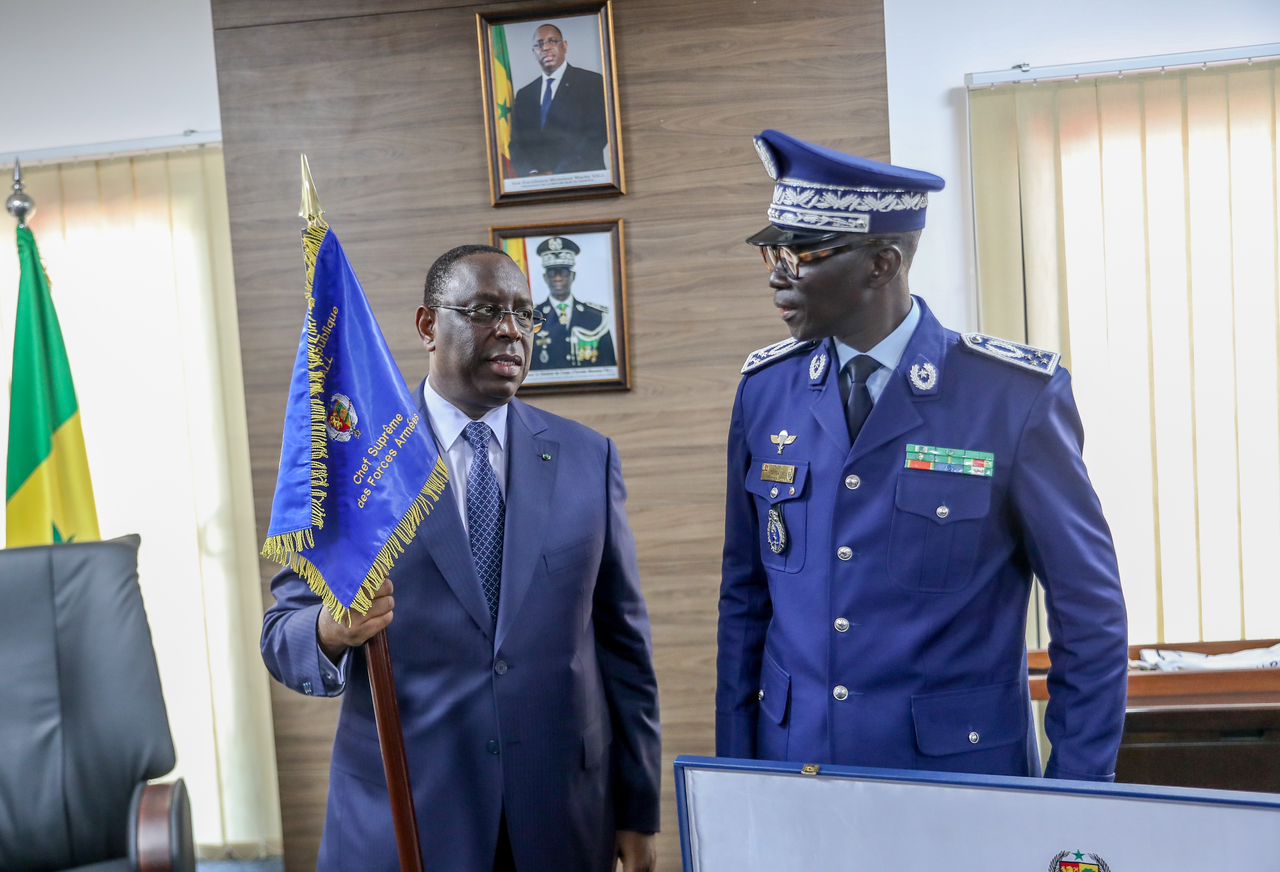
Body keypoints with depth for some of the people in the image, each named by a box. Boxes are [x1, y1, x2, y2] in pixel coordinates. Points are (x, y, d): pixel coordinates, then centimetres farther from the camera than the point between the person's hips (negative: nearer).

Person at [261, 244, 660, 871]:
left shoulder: (588, 458, 2)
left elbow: (622, 642, 3)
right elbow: (282, 632, -3)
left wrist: (638, 813, 4)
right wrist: (331, 632, -27)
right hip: (402, 817, -1)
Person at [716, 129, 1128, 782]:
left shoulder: (1017, 395, -14)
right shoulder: (765, 389, -2)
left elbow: (1088, 612, -7)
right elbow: (745, 594, 5)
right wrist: (735, 770, 5)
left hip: (960, 766, -3)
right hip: (794, 758, 3)